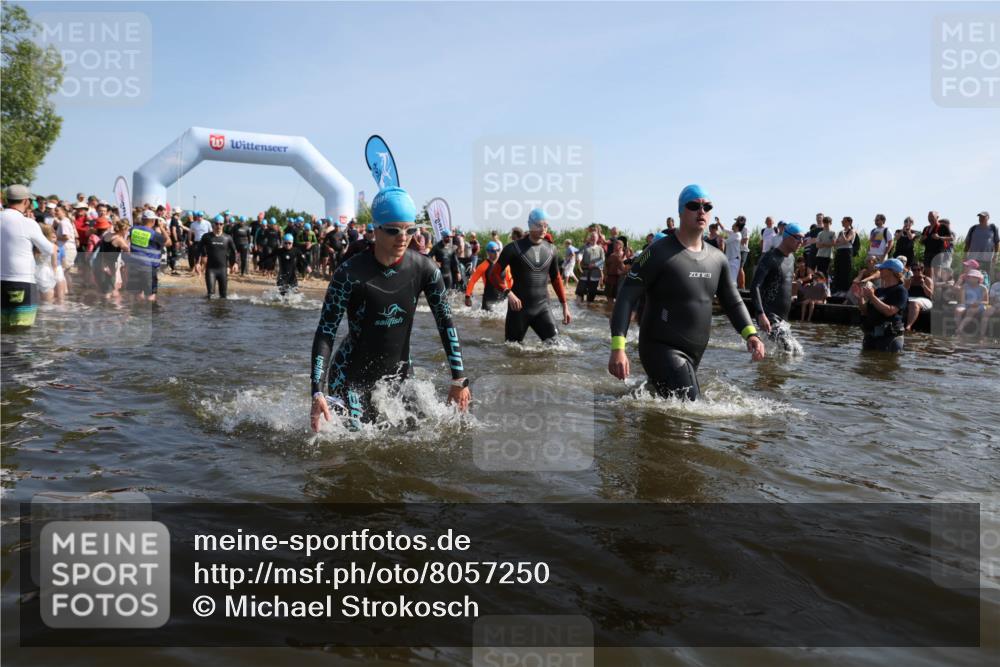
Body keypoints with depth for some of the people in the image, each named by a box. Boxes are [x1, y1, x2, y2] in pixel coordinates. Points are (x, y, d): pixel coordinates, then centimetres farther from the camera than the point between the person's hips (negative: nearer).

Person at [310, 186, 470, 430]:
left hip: (397, 374, 4)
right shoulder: (350, 273, -20)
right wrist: (318, 393, -26)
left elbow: (446, 323, -1)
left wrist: (459, 379, -4)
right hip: (351, 374, -3)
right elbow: (325, 332, -18)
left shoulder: (424, 269, -10)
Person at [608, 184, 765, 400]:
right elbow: (627, 298, -17)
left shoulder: (717, 259, 8)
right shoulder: (659, 253, -12)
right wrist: (617, 348, -27)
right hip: (662, 350, -7)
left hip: (694, 355, 7)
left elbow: (732, 302, 18)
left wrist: (750, 334, -1)